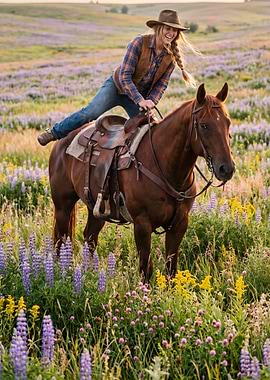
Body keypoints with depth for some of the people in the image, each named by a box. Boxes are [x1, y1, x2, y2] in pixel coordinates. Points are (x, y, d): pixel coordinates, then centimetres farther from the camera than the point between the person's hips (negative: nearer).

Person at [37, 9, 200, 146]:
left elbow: (161, 84, -5)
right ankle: (55, 132, -3)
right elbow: (124, 76, -24)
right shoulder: (140, 42, -23)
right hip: (117, 85, -4)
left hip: (142, 95, 4)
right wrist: (140, 101, -32)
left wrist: (150, 102, -24)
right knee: (91, 112, -19)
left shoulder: (172, 56, -10)